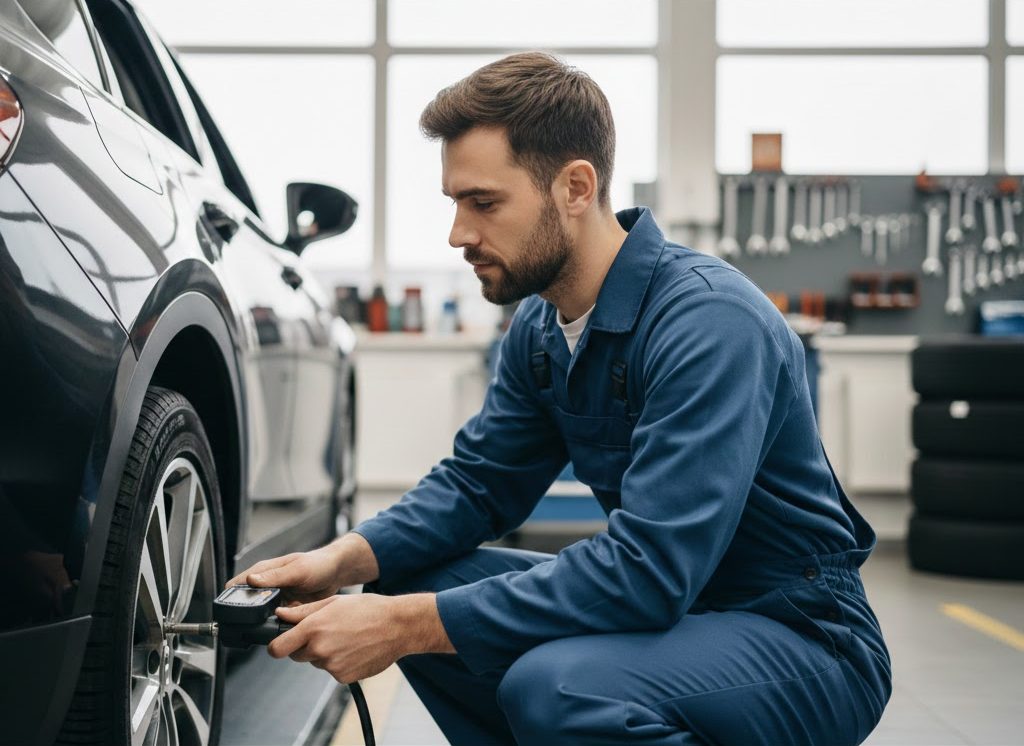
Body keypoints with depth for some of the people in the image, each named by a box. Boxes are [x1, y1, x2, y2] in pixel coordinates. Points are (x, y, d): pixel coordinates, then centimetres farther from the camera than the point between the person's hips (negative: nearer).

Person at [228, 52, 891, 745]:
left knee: (554, 685, -33)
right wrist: (344, 559, -11)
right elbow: (477, 480, 9)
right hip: (666, 604, 8)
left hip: (808, 641, -7)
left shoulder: (711, 320, -26)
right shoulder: (539, 325, 1)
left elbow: (648, 569, -33)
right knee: (406, 586, -2)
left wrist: (405, 625, -31)